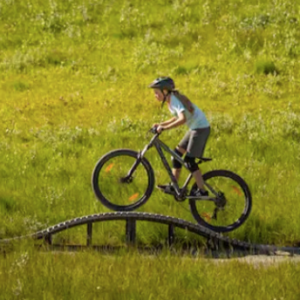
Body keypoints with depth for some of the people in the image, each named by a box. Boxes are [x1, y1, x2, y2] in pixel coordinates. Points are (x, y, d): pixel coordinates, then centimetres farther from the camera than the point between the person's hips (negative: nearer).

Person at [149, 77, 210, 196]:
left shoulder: (175, 100, -21)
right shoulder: (171, 100, 8)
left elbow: (182, 119, -36)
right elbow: (177, 118, 20)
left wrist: (165, 128, -35)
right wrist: (161, 124, 9)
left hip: (200, 128, -10)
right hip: (194, 128, 10)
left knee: (189, 160, -8)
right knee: (177, 153, 12)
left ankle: (202, 191, -2)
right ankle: (173, 186, 20)